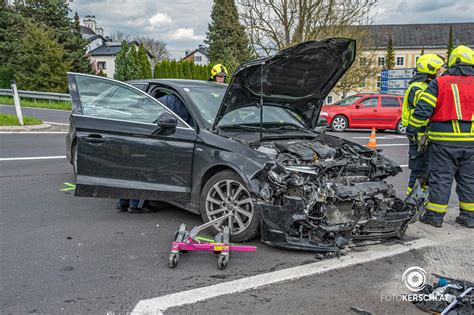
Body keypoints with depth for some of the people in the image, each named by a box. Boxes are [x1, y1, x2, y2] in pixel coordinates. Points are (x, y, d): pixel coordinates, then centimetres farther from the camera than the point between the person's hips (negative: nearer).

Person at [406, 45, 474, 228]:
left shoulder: (439, 83, -2)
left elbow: (422, 110, -7)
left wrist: (411, 130, 2)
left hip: (444, 140, -3)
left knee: (441, 178, 4)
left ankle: (435, 216, 8)